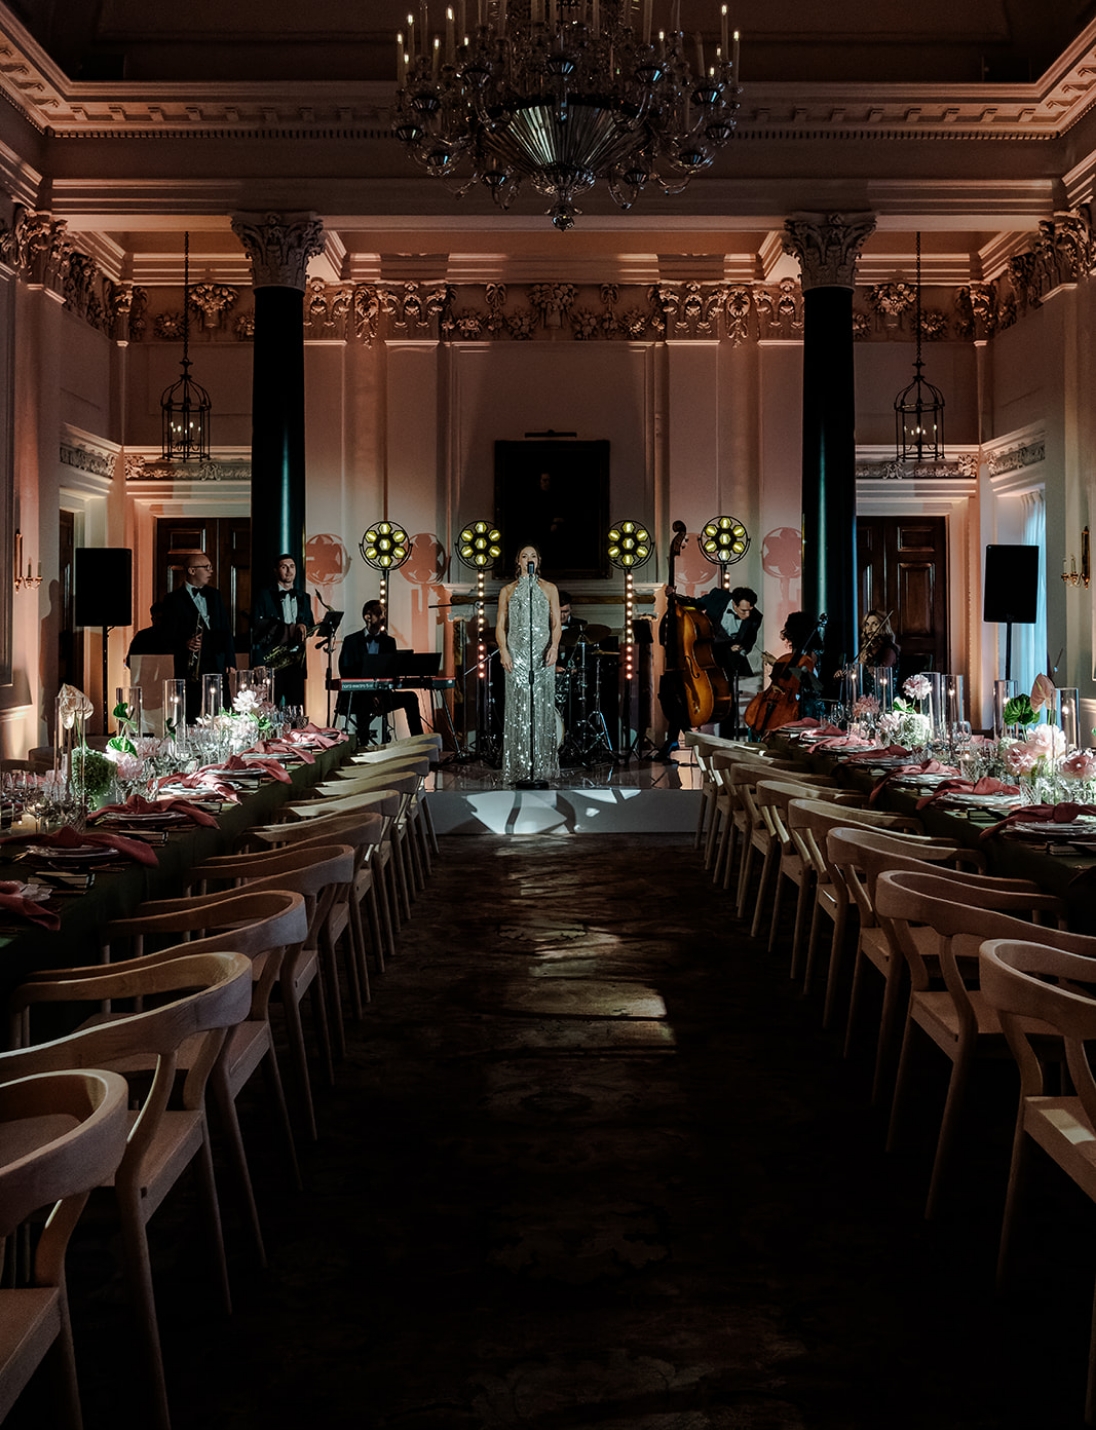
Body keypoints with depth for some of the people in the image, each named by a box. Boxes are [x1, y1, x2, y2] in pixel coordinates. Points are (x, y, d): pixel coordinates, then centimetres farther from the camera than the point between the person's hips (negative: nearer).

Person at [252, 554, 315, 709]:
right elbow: (257, 626, -6)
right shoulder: (265, 595, 5)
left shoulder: (304, 598, 20)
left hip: (296, 659, 4)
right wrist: (288, 629, -16)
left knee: (296, 707, 0)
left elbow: (310, 625, 17)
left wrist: (303, 628, -8)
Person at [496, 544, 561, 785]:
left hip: (542, 654, 0)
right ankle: (519, 767, -2)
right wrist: (503, 651, -9)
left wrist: (554, 646, -12)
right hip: (517, 653, 0)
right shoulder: (507, 591, 12)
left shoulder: (549, 589, 11)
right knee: (518, 706, -4)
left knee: (542, 706, -3)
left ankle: (542, 766, 0)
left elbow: (556, 623, 5)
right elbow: (501, 625, 6)